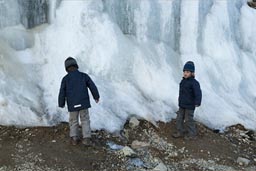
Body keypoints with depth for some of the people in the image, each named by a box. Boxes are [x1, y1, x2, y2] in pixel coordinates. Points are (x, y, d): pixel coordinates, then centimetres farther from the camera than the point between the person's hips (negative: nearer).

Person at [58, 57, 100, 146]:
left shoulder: (65, 79, -4)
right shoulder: (84, 75, -1)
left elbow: (62, 93, -3)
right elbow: (93, 87, 1)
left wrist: (61, 104, 13)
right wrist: (96, 96, 16)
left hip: (72, 105, 0)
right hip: (83, 103, 0)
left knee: (73, 121, 18)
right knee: (85, 121, 11)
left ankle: (74, 138, 18)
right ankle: (86, 138, 5)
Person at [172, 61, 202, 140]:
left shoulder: (194, 82, -19)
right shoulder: (183, 81, 6)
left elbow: (198, 93, -28)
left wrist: (197, 103, -36)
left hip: (189, 106, -8)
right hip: (182, 105, 8)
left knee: (188, 120, 3)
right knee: (179, 118, 13)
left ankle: (192, 134, 21)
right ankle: (180, 132, 27)